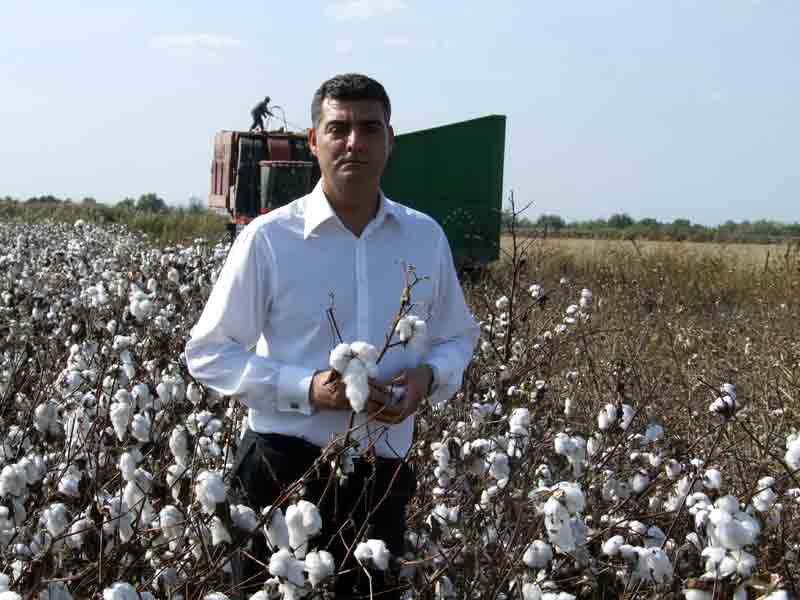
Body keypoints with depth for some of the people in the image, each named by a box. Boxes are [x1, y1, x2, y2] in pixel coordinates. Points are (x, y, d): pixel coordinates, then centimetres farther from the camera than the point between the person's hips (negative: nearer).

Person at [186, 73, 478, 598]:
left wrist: (429, 375, -8)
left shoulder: (426, 237, 3)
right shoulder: (268, 238, -8)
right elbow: (208, 354, -5)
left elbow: (458, 338, 16)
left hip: (383, 477, 3)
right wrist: (305, 388, -19)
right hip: (286, 470, -3)